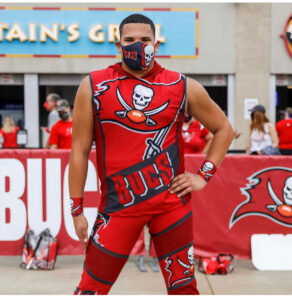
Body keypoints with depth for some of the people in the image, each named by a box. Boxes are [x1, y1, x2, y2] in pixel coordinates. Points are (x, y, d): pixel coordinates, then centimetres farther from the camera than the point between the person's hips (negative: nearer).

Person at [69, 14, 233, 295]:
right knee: (91, 288, -1)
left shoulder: (184, 87, 5)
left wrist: (203, 175, 5)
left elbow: (224, 129, 16)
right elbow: (79, 150, 3)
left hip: (172, 200, 1)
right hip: (119, 204, -1)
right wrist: (76, 210, 1)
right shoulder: (93, 86, 2)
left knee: (183, 286, 8)